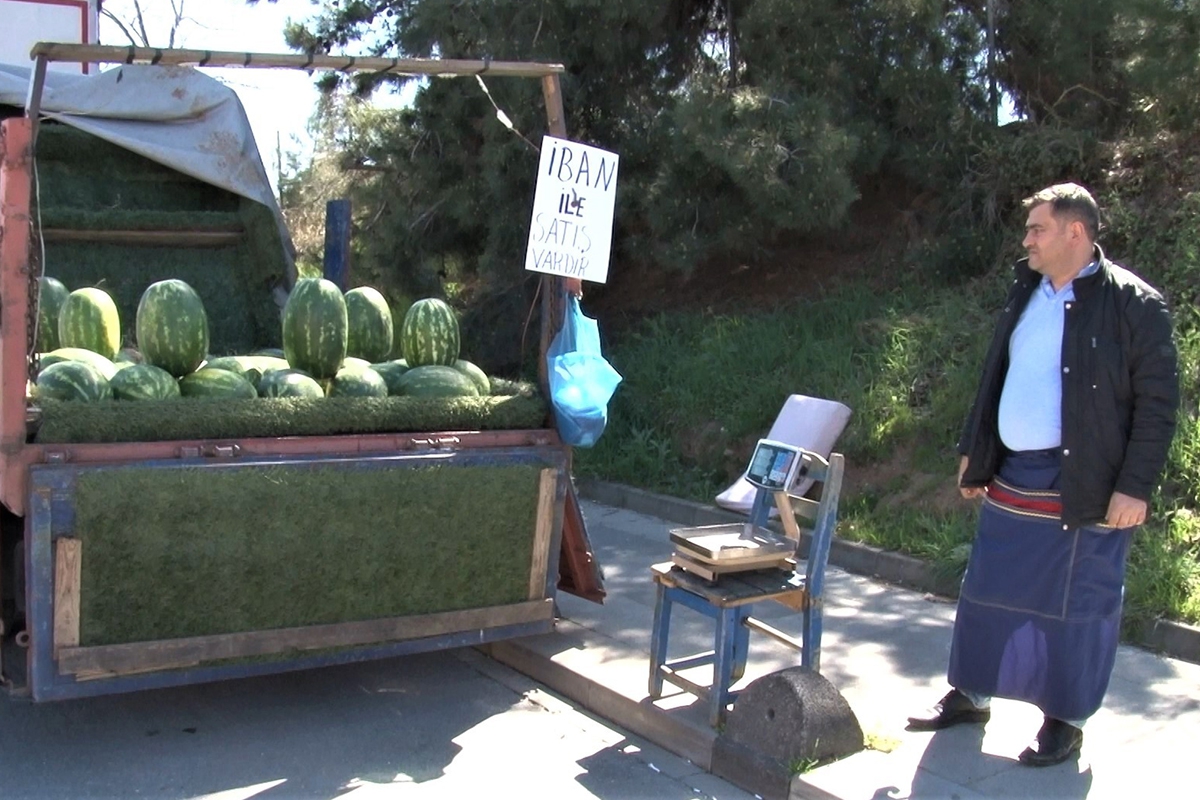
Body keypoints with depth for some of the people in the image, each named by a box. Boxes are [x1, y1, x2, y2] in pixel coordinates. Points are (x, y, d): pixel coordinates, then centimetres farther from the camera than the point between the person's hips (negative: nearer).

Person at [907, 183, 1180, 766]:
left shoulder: (1133, 303, -10)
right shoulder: (1025, 293, 11)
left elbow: (1158, 403, -11)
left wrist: (1135, 487, -15)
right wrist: (973, 450, 16)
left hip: (1085, 489, -6)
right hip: (1011, 479, 7)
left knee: (1074, 608, 5)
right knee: (986, 595, 14)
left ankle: (1064, 721, 21)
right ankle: (969, 696, 30)